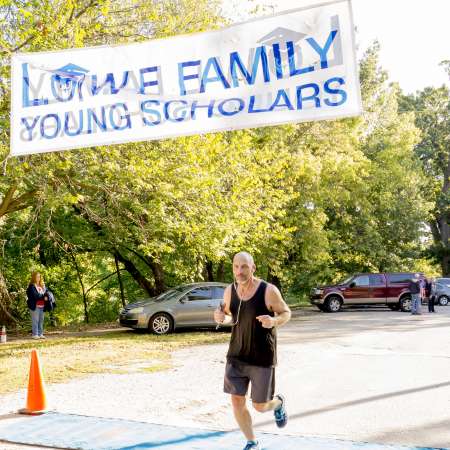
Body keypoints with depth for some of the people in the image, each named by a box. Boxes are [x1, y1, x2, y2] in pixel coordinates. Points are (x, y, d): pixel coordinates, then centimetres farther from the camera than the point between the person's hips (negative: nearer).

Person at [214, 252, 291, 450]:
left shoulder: (268, 291, -16)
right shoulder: (229, 291, -3)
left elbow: (286, 313, -3)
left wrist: (274, 321, -25)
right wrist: (220, 315, -9)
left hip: (262, 359, -3)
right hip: (236, 356, 4)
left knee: (260, 406, 5)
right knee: (237, 401, 2)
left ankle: (278, 403, 42)